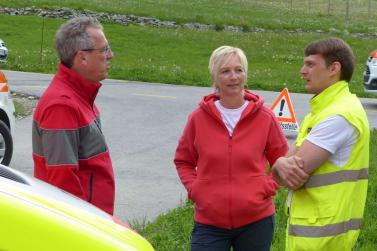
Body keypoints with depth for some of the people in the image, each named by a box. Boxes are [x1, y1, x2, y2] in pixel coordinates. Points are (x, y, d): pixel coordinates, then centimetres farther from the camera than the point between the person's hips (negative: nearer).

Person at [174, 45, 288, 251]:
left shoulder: (264, 117, -2)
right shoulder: (199, 118, -2)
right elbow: (183, 160, 12)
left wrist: (267, 187, -5)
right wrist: (194, 189, -2)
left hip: (255, 221, 0)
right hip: (209, 224, 0)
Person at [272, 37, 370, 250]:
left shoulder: (340, 115, -19)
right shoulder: (324, 109, 14)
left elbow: (295, 179, -23)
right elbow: (291, 156, 7)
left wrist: (281, 165, -1)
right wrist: (283, 164, -16)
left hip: (320, 231, -9)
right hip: (311, 224, 9)